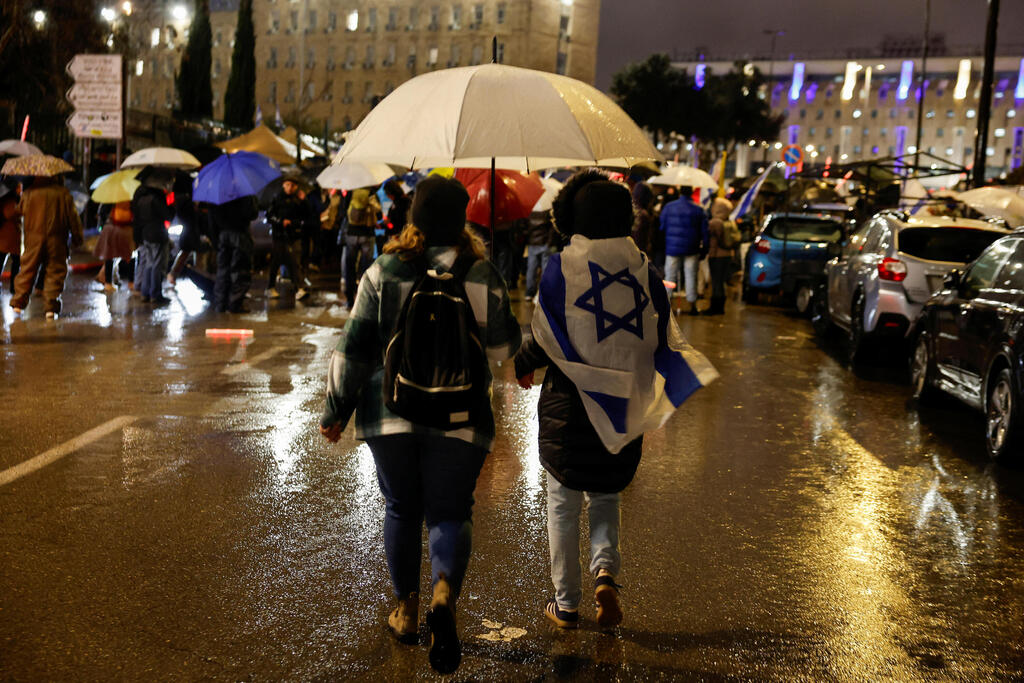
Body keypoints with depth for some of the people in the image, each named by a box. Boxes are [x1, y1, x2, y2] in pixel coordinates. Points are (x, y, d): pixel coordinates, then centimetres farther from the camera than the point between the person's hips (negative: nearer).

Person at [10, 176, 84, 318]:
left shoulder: (29, 192, 2)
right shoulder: (63, 193, -2)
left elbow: (20, 209, 13)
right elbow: (73, 217, 0)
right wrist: (77, 237, 7)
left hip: (33, 238, 1)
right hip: (56, 239, -1)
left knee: (27, 269, 10)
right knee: (54, 272, 3)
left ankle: (18, 303, 11)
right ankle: (51, 307, -2)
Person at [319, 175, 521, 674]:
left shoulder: (384, 271, -2)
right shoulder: (481, 275, -3)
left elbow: (353, 346, -3)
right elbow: (504, 345, 9)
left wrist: (335, 410, 5)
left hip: (390, 410, 1)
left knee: (401, 509, 17)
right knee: (449, 512, 6)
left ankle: (405, 607, 25)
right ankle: (445, 591, -21)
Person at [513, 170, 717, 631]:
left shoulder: (560, 269, -11)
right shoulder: (643, 269, -2)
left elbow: (545, 339, -9)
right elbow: (662, 340, -2)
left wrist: (524, 366, 9)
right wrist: (686, 377, 14)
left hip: (569, 405, -3)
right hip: (623, 407, 3)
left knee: (563, 506, 12)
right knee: (606, 497, 22)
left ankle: (566, 604, 18)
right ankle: (605, 569, -2)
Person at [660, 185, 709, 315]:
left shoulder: (669, 207, -2)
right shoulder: (698, 210, -2)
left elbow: (662, 227, 3)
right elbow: (705, 232, -1)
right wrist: (704, 250, 5)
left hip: (672, 248, 0)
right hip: (691, 250, 0)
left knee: (670, 276, 7)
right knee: (691, 277, 5)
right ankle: (692, 305, 7)